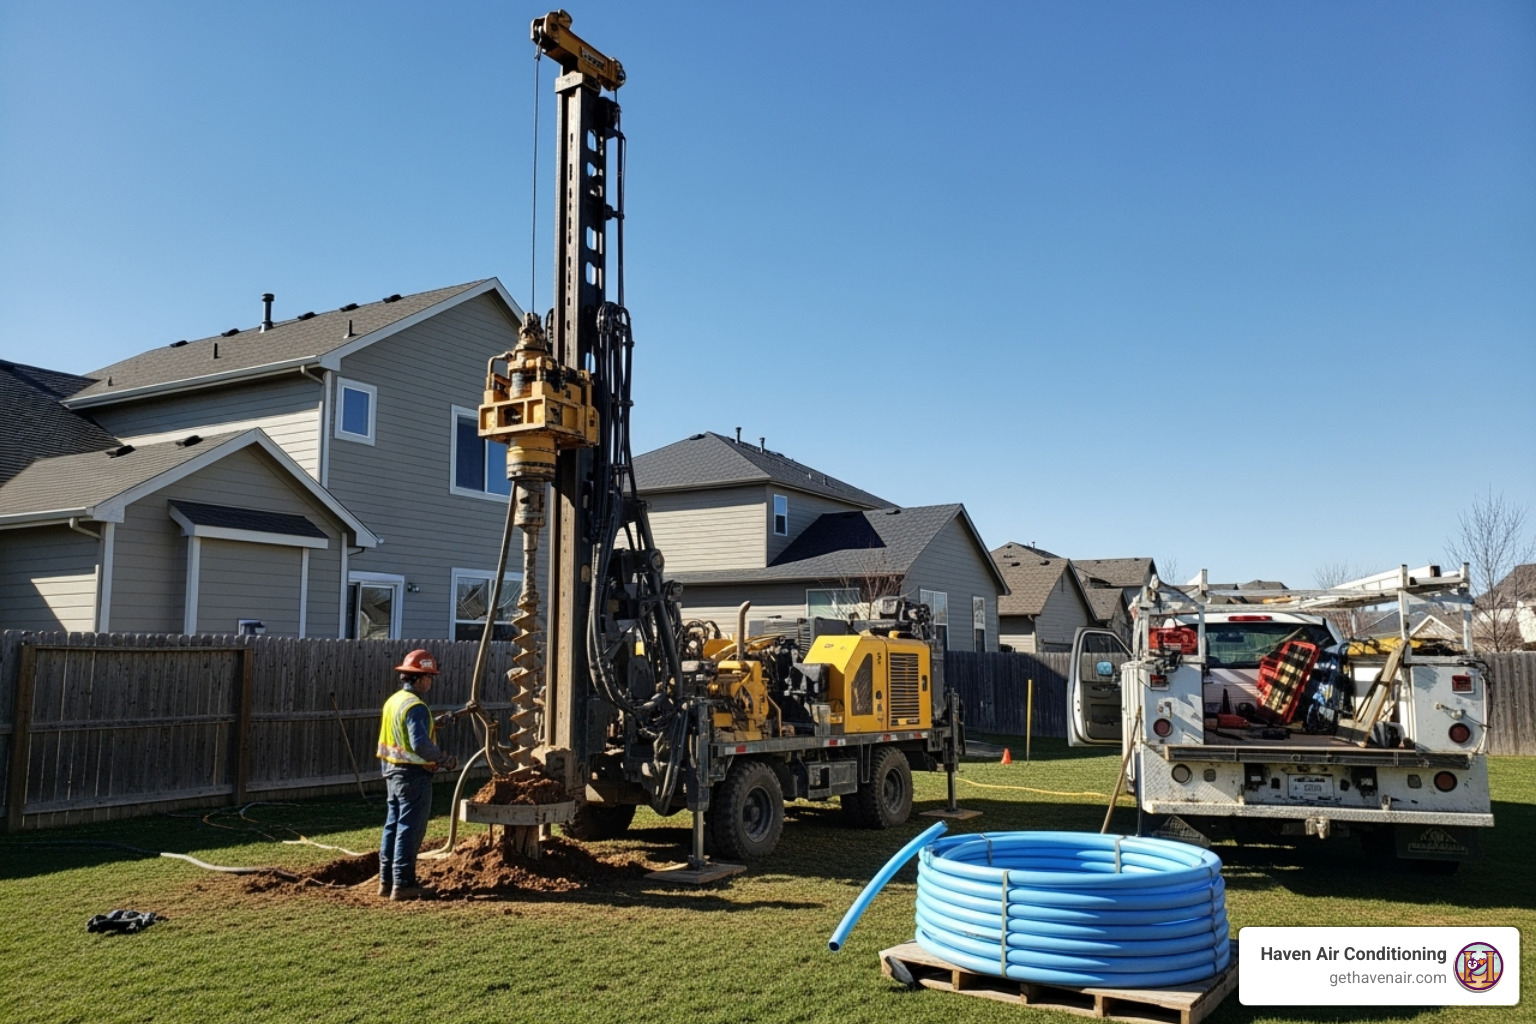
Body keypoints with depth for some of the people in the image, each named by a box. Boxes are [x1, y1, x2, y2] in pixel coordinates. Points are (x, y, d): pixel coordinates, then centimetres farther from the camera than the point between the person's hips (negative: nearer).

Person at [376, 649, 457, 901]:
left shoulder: (393, 701, 9)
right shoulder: (416, 707, -19)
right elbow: (420, 744, -27)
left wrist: (432, 724, 18)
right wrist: (445, 760, -16)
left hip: (392, 771, 9)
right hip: (413, 775, -9)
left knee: (393, 826, 16)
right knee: (410, 829, -1)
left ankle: (387, 881, 23)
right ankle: (403, 884, 3)